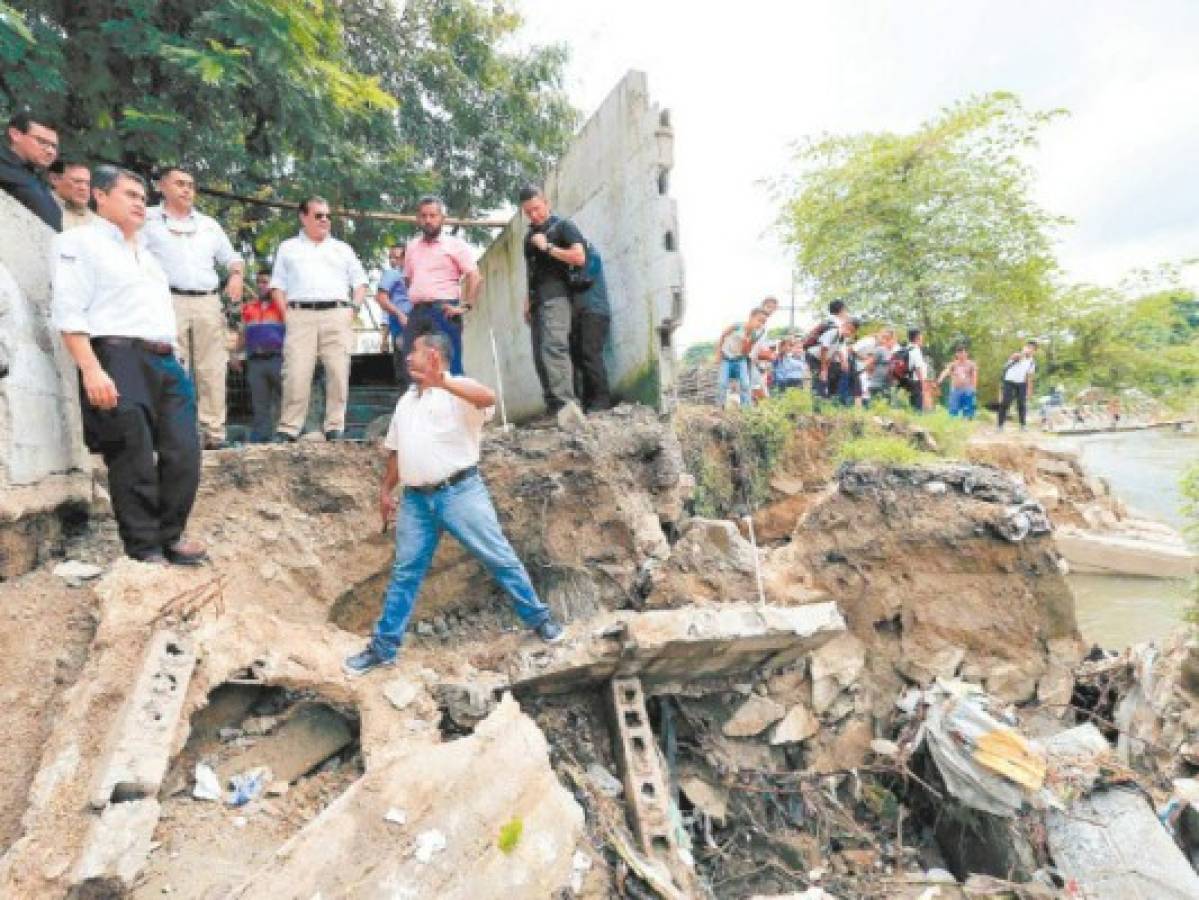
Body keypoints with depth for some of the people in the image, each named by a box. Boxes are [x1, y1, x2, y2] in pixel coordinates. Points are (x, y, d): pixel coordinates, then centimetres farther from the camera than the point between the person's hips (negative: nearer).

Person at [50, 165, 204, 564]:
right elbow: (69, 313, -7)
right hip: (118, 360, -7)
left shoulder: (145, 251, 27)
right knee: (134, 462, -5)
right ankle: (144, 548, 5)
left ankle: (170, 536, 14)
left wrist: (173, 361, 19)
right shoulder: (80, 241, 3)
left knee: (184, 452, 2)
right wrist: (92, 370, -19)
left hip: (164, 362, 7)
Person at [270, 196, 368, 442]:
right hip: (300, 315, -1)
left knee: (338, 373, -5)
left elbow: (360, 283, 19)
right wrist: (287, 312, 0)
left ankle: (335, 427, 2)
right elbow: (278, 285, 15)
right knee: (296, 373, -9)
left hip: (337, 315, 1)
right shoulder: (288, 248, 20)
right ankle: (288, 428, -4)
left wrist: (353, 308, 2)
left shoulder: (342, 248, 22)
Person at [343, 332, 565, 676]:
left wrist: (442, 380, -38)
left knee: (499, 557, 1)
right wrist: (386, 490, 21)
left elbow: (488, 397, -27)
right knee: (404, 572, 11)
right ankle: (383, 647, 20)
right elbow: (396, 450, 26)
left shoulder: (458, 389, -4)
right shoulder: (405, 401, 20)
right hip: (416, 499, 6)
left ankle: (538, 617, 17)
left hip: (459, 492, -6)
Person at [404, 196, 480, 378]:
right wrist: (414, 300, 16)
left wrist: (466, 306, -14)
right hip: (416, 312, 6)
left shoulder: (455, 244, 3)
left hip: (444, 311, -5)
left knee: (449, 366, -9)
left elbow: (475, 277, -5)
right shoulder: (412, 246, 20)